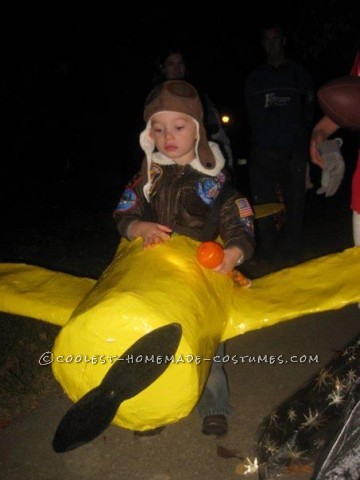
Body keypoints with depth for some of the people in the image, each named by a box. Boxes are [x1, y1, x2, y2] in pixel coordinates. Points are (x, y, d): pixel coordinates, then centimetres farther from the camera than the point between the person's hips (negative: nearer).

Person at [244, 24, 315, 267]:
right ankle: (266, 252, 8)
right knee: (263, 202, -1)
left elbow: (309, 112, 10)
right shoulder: (254, 78, 17)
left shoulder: (300, 73, 12)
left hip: (293, 151, -1)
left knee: (294, 203, -3)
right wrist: (259, 139, 10)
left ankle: (291, 253, 6)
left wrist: (302, 143, 2)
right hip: (262, 152, 2)